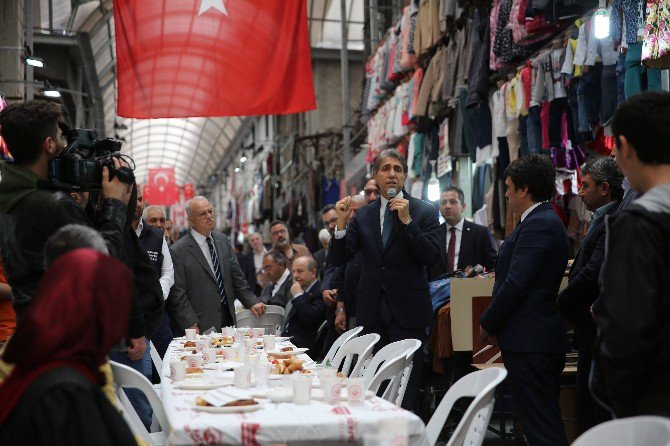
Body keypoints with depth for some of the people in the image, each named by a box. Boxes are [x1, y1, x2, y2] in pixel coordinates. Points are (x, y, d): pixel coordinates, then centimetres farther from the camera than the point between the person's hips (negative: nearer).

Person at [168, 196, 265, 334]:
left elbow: (236, 277, 17)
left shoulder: (223, 240, 12)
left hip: (228, 321, 5)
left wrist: (252, 302, 6)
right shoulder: (178, 251, -8)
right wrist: (192, 326, -15)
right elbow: (177, 295, -10)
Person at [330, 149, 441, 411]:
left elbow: (431, 258, -11)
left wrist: (407, 220, -18)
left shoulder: (424, 212, 1)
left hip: (407, 311, -3)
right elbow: (337, 260, 6)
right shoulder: (362, 215, 10)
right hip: (372, 311, 3)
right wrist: (342, 223, -10)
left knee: (407, 387, -4)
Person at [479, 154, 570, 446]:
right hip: (542, 340, 10)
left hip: (529, 342, -10)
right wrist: (495, 323, 12)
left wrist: (488, 324, -7)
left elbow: (515, 284, -20)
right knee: (546, 422, 14)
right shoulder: (546, 221, 16)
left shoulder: (537, 225, -15)